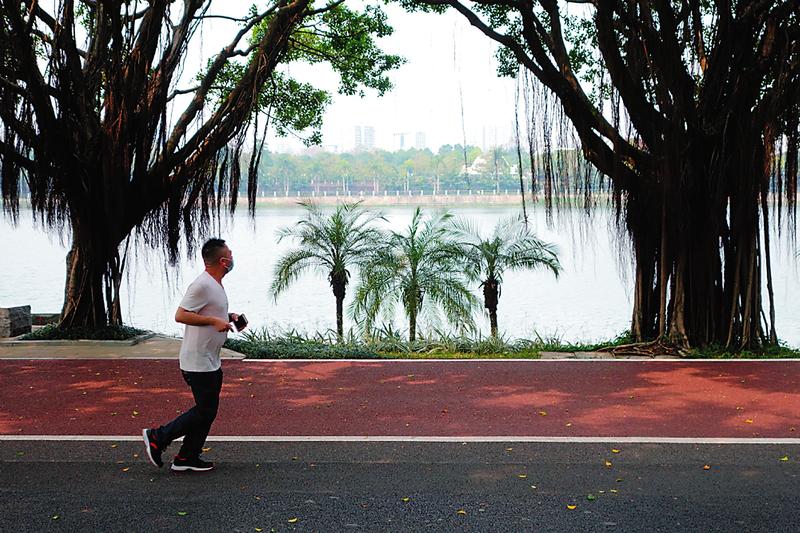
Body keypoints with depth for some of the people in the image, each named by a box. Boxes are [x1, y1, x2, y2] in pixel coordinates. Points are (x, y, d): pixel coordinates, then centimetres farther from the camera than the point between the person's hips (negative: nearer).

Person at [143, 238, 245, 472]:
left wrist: (229, 317, 10)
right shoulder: (202, 285, -20)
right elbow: (181, 315, -23)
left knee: (208, 411, 12)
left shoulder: (216, 285, 13)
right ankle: (157, 437, 5)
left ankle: (187, 458, 18)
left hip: (211, 362, 10)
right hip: (198, 362, -10)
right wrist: (214, 321, -24)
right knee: (204, 412, -5)